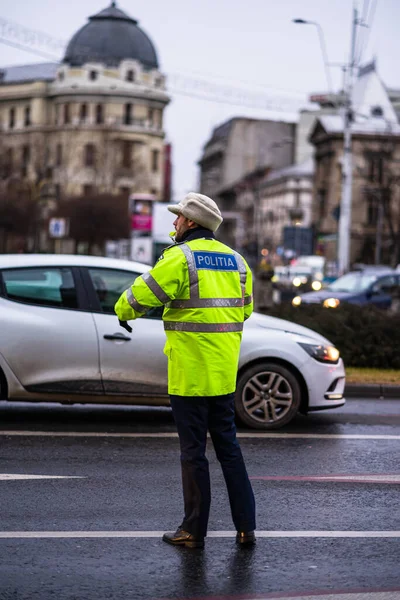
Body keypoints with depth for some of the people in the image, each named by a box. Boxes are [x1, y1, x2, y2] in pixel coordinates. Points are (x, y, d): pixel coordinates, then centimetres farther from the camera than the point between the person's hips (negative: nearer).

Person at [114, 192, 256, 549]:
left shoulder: (180, 258, -12)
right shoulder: (235, 260, 10)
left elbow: (139, 296, -12)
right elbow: (244, 310, 18)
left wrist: (124, 312, 9)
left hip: (189, 373, -6)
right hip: (224, 374, 6)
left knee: (193, 452, 2)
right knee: (228, 445, 14)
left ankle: (194, 531, 11)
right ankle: (246, 526, 15)